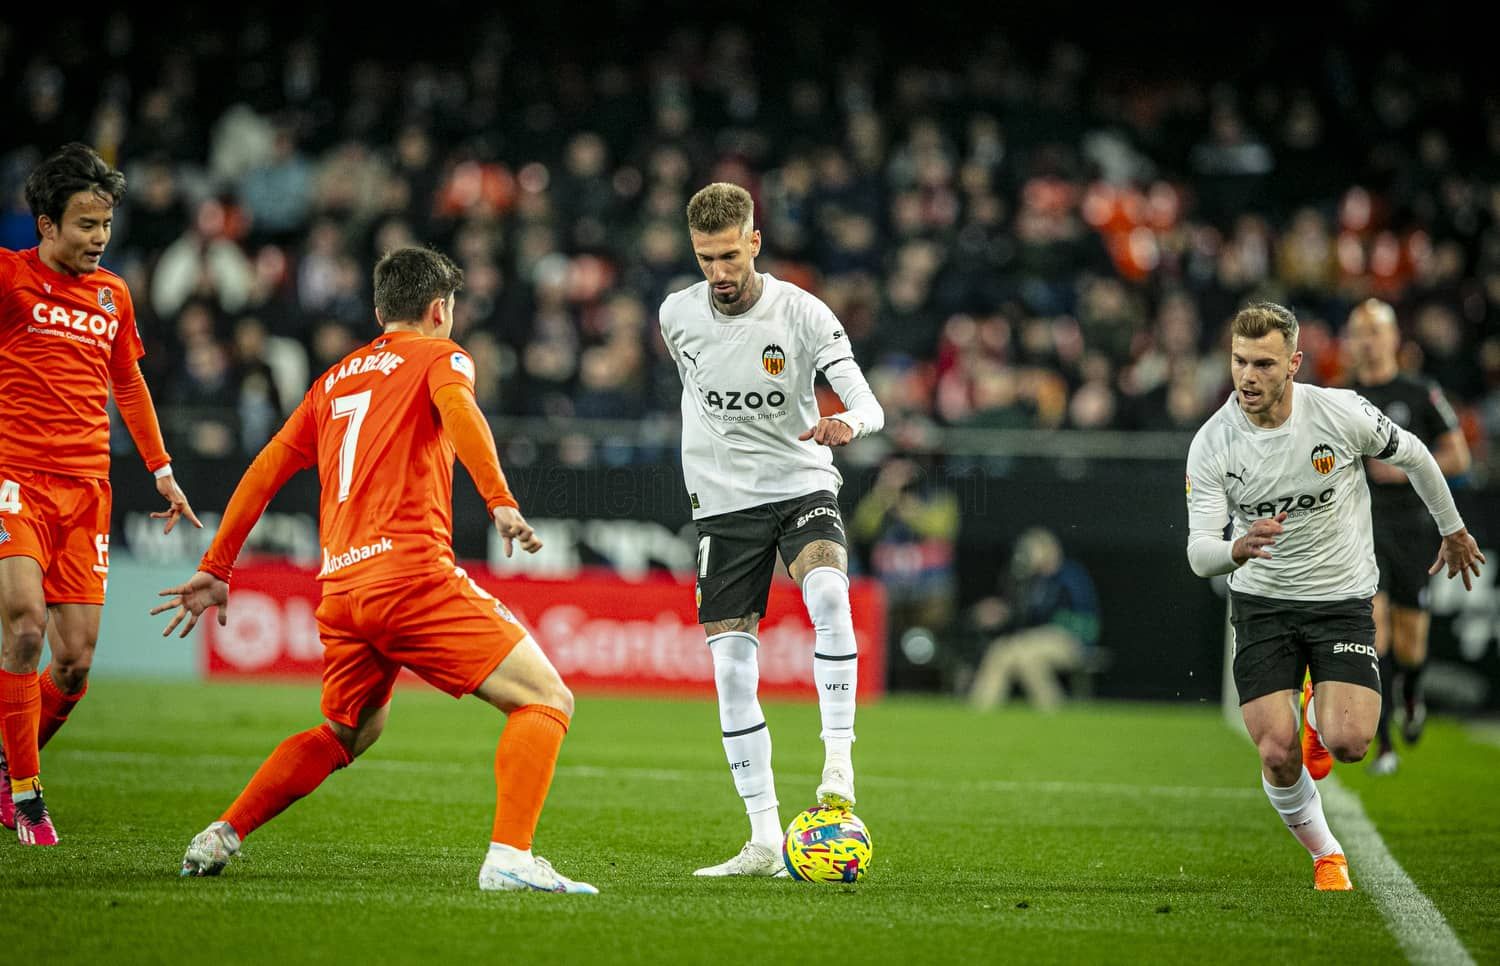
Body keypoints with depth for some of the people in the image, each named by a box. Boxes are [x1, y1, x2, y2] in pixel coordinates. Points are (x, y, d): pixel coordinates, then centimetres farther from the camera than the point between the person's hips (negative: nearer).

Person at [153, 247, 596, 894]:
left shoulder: (335, 379, 25)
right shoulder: (437, 356, 7)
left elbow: (263, 471, 25)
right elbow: (457, 409, -16)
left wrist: (215, 570, 30)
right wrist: (501, 502, -28)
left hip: (340, 591, 7)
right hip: (412, 573, -7)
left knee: (349, 732, 30)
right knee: (547, 699, -5)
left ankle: (222, 835, 23)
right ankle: (509, 857, -22)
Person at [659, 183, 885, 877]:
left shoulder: (802, 313, -12)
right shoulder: (677, 316, -1)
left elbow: (867, 404, -19)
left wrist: (847, 424, -42)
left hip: (802, 488, -3)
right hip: (722, 505, 3)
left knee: (828, 593, -35)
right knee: (732, 672, -3)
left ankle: (838, 762, -29)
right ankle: (765, 841, 3)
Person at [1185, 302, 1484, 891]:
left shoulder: (1341, 413, -15)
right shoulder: (1211, 445, -13)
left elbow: (1413, 455, 4)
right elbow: (1198, 554, -15)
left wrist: (1453, 531, 17)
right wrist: (1238, 550, -39)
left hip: (1342, 598, -1)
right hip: (1261, 602, 1)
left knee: (1347, 744, -18)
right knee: (1277, 753, -13)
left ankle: (1321, 717, 22)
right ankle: (1326, 856, 15)